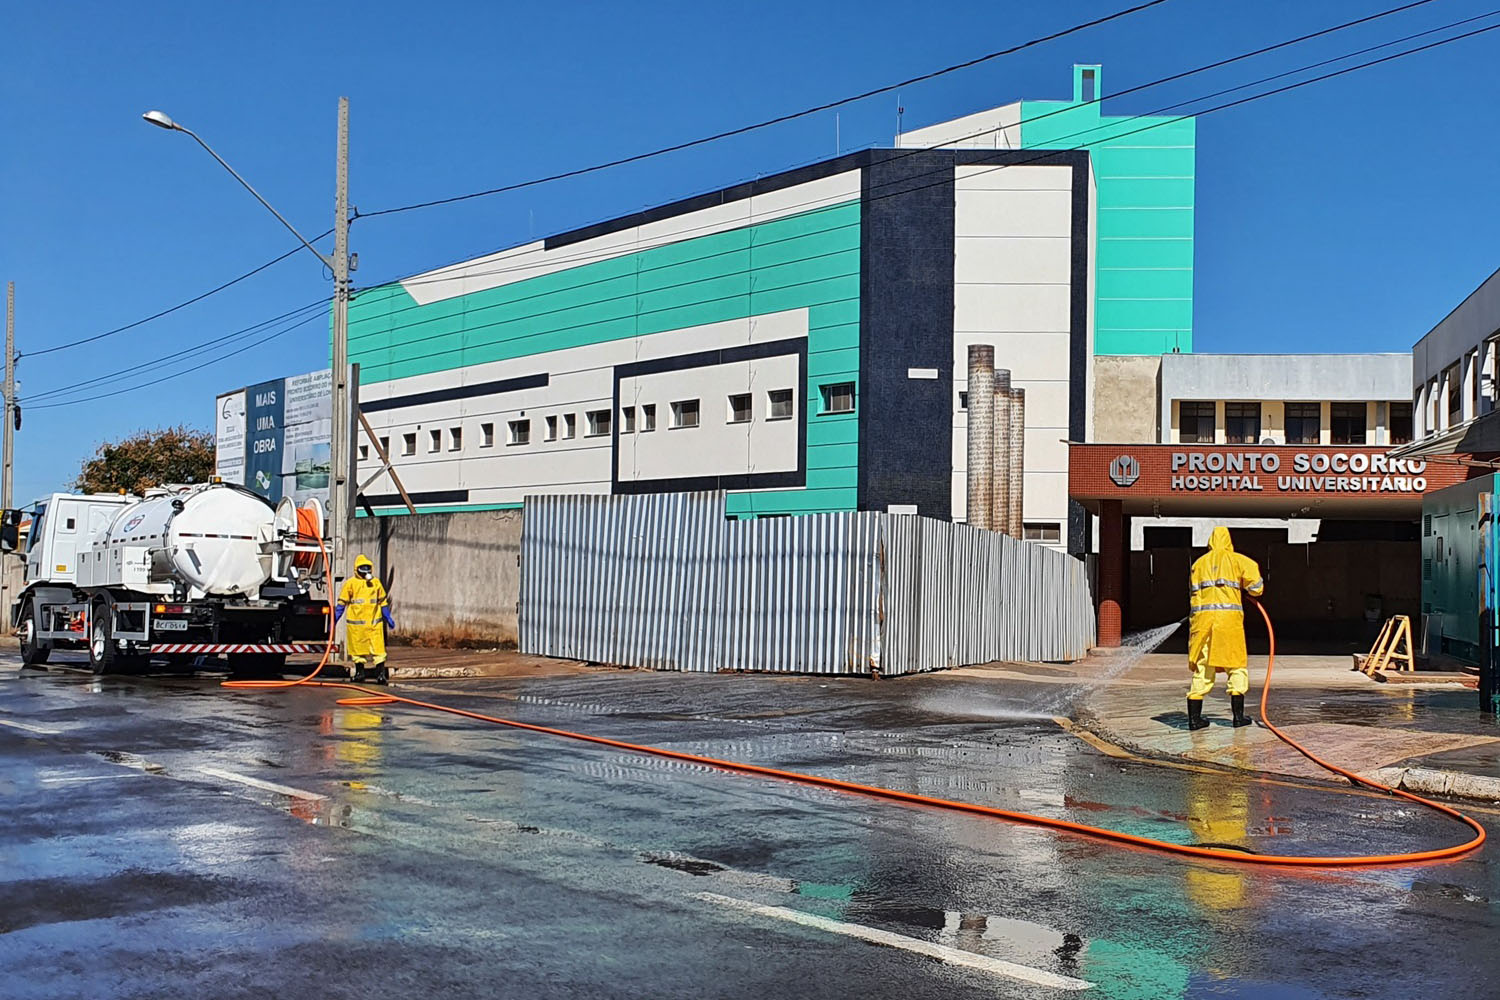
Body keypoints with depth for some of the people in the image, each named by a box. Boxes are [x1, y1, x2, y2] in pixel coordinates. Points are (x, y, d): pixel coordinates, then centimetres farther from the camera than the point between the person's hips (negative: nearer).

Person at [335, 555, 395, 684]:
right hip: (356, 622, -1)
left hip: (374, 622, 1)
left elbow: (383, 602, 17)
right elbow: (342, 603, 5)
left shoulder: (376, 583, 10)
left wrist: (388, 618, 16)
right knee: (358, 649, 8)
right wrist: (334, 619, 2)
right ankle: (359, 672, 21)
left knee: (378, 648, -7)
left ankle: (381, 672, -7)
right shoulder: (350, 583, 2)